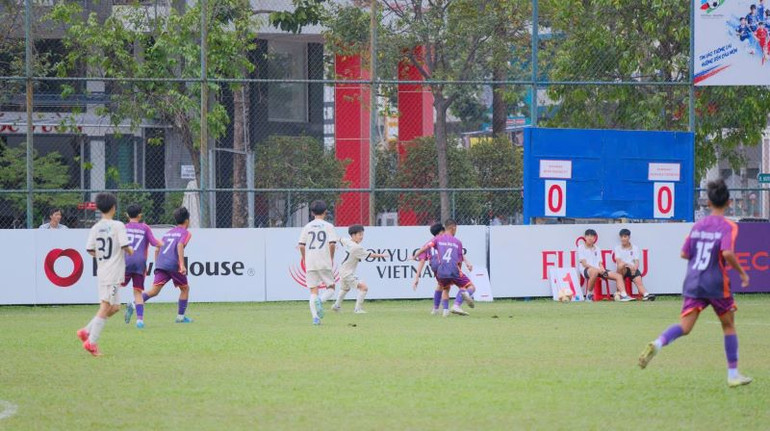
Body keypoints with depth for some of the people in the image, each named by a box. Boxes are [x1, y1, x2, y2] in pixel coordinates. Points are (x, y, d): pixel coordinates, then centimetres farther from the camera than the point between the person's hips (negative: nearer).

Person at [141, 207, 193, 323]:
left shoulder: (168, 233, 25)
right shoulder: (185, 233, 5)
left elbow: (157, 249, 22)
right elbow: (180, 245, -14)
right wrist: (182, 264, -20)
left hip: (160, 264, 5)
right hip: (174, 265, -5)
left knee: (154, 291, -5)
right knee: (185, 288, 17)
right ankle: (181, 316, 17)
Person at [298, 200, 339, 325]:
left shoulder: (307, 227, 7)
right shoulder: (328, 226, 0)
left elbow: (301, 245, 1)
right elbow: (332, 244, -11)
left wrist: (304, 259, 13)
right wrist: (331, 258, 3)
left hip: (310, 263, 2)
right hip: (325, 263, -2)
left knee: (313, 291, 5)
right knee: (330, 288, 10)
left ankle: (315, 316, -10)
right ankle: (320, 301, -22)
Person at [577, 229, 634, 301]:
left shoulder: (596, 248, 23)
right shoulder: (581, 247, 5)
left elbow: (600, 263, 18)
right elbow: (584, 264, -6)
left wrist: (602, 269, -7)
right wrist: (597, 269, -18)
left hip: (599, 270, 6)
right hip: (587, 270, -6)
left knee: (618, 276, -10)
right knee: (595, 271, -43)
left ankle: (624, 296, -20)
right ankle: (589, 294, -29)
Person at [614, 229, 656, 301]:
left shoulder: (635, 248, 14)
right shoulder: (618, 248, 10)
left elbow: (636, 262, 4)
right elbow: (618, 261, -6)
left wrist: (634, 268, -18)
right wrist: (629, 265, -22)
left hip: (633, 269, 1)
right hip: (622, 270, -1)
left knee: (639, 281, -26)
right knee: (621, 265, -36)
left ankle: (646, 295, -55)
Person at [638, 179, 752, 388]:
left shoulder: (698, 225, 10)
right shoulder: (728, 227, -7)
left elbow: (684, 254, 11)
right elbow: (727, 253, -22)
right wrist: (742, 273, -8)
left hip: (693, 282, 4)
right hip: (716, 284, -4)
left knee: (685, 326, -4)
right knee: (729, 325, 14)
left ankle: (657, 344, -35)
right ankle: (733, 374, 17)